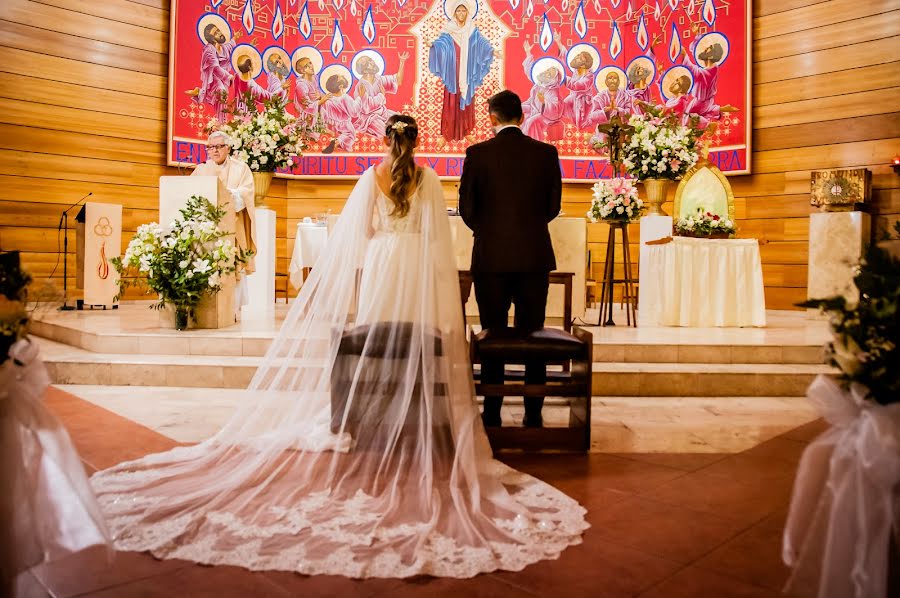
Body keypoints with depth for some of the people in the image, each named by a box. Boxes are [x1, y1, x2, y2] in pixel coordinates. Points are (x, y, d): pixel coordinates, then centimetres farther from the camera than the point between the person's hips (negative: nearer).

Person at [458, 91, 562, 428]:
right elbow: (553, 206, 6)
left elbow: (466, 208, -2)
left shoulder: (477, 154, -5)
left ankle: (492, 414, 14)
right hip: (535, 256, 2)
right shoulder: (546, 153, 1)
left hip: (491, 257, -1)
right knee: (532, 335, 10)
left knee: (493, 337, 8)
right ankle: (534, 414, 16)